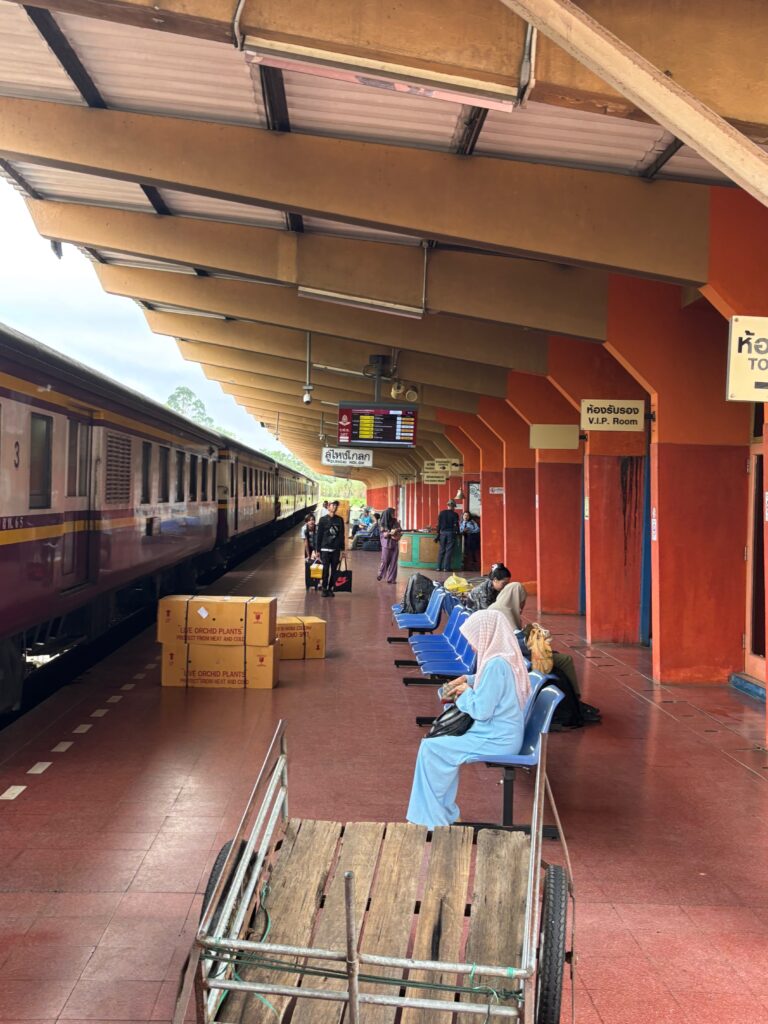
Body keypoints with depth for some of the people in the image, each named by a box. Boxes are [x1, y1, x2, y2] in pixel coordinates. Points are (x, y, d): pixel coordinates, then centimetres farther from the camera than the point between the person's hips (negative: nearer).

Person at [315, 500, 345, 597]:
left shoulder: (340, 520, 6)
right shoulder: (323, 519, 1)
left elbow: (342, 535, 8)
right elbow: (319, 535, 2)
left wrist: (342, 549, 4)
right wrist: (318, 549, 0)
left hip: (336, 549, 2)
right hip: (325, 549, -2)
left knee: (334, 570, 4)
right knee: (325, 569, -4)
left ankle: (331, 589, 13)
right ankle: (324, 589, 5)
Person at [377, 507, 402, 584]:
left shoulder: (395, 522, 3)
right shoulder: (383, 523, -5)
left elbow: (401, 531, 9)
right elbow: (383, 534, -8)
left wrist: (399, 534, -12)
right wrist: (391, 533, -24)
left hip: (395, 544, 3)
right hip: (386, 544, -3)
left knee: (393, 561, 0)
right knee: (385, 561, 4)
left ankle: (391, 578, 6)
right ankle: (381, 574, 30)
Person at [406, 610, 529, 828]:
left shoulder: (496, 664, -23)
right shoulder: (506, 656, 7)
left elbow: (480, 710, -24)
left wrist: (465, 691, -6)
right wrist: (467, 680, 14)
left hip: (497, 741, -10)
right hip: (504, 735, 10)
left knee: (430, 748, -10)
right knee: (442, 740, 18)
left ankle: (432, 820, 1)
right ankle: (445, 814, 20)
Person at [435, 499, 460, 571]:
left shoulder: (442, 513, 5)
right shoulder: (454, 514, -5)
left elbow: (439, 524, 5)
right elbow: (456, 525, -5)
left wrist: (438, 534, 9)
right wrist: (457, 533, 9)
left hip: (442, 533, 3)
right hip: (451, 533, -3)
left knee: (441, 550, 9)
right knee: (449, 550, 0)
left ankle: (439, 567, 9)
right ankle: (446, 567, -2)